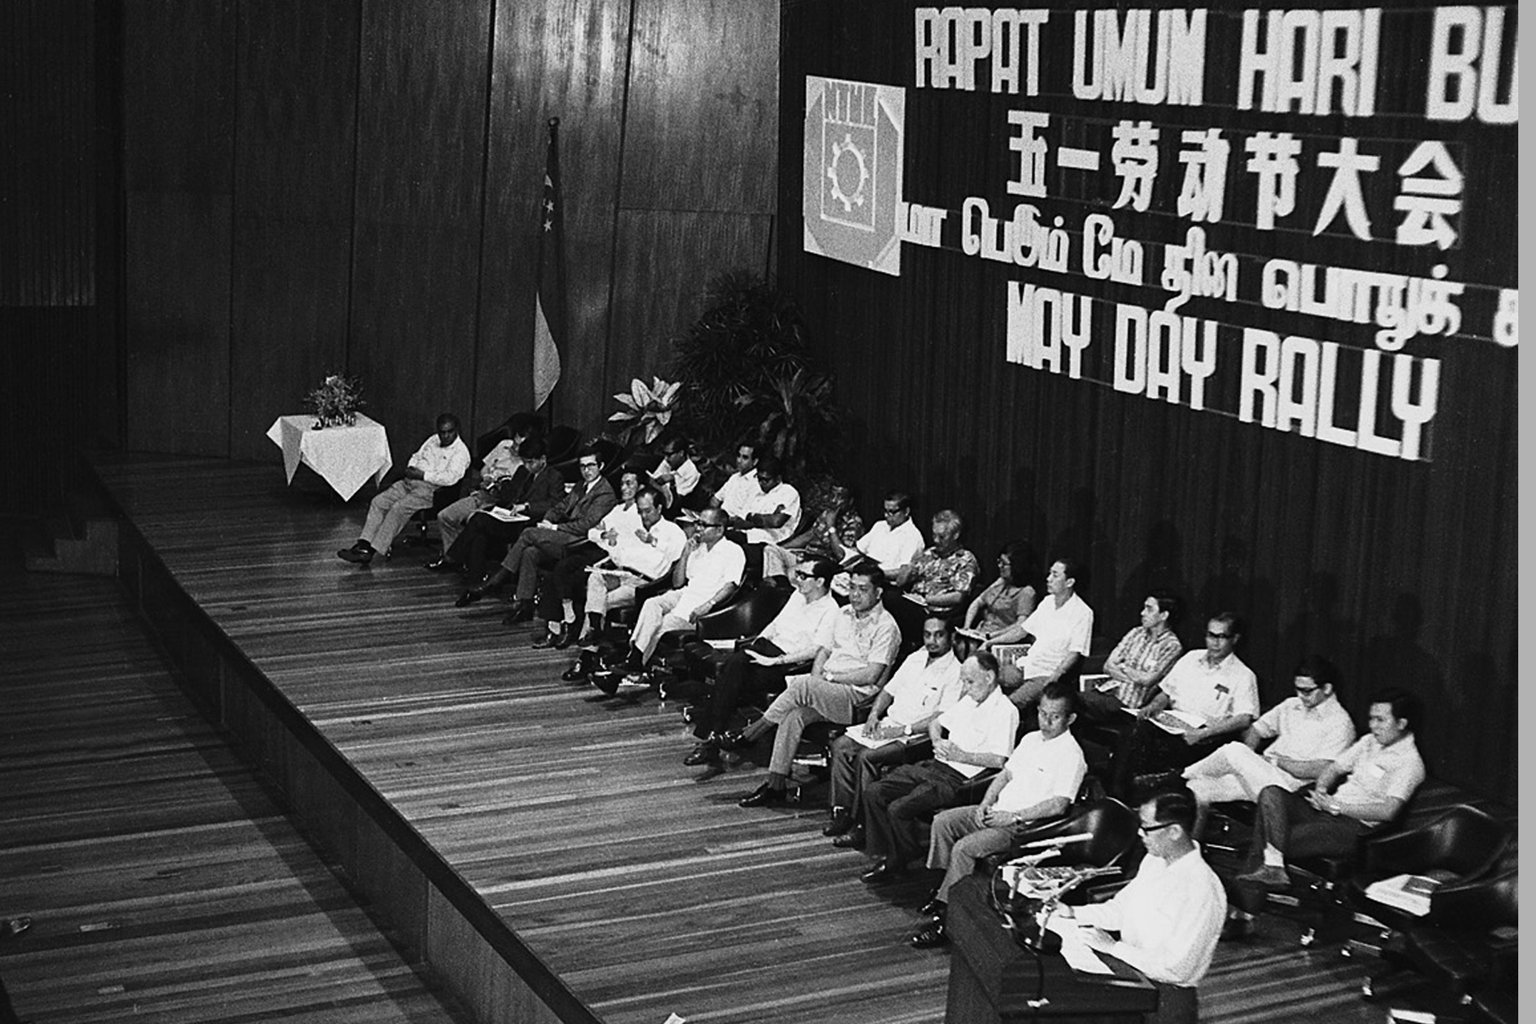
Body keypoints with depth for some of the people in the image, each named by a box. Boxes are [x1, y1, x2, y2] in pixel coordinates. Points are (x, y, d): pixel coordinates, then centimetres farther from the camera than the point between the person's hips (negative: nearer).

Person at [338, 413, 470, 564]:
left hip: (430, 488, -8)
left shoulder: (460, 452, -7)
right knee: (378, 502, -9)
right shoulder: (433, 440, 18)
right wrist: (410, 469, 6)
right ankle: (363, 545, -14)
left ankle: (371, 552, -26)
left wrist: (421, 475, -17)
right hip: (409, 482, 8)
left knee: (399, 508, -27)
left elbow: (450, 478, -20)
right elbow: (417, 456, 29)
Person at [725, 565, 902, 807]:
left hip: (858, 695, -6)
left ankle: (749, 734, -17)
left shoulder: (885, 626, -4)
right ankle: (775, 785, -22)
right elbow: (822, 652, 12)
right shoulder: (840, 615, 16)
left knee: (802, 685, -30)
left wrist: (829, 677, -9)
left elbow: (871, 675, -11)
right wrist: (815, 681, -8)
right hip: (823, 692, 6)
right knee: (794, 715, -24)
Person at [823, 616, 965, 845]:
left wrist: (904, 730, -21)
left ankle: (861, 826, -20)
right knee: (841, 745, -8)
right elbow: (889, 690, 23)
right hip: (889, 724, 8)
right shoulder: (915, 659, 16)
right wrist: (874, 715, 4)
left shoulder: (955, 672, -10)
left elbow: (943, 719, -19)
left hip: (918, 737, -8)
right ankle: (842, 813, -7)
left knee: (866, 756, -27)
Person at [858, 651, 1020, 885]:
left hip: (958, 778, -9)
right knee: (874, 792, -5)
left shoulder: (1004, 710, -11)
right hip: (934, 765, 9)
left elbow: (998, 760, -21)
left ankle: (898, 865, -3)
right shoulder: (969, 701, 18)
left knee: (899, 808, -24)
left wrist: (959, 755, -15)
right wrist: (938, 742, 7)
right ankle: (884, 857, -1)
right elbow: (935, 723, 30)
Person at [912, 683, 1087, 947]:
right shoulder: (1031, 739, 13)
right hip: (998, 811, 9)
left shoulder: (1071, 755, -14)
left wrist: (1014, 817, -19)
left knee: (964, 847, -25)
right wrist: (985, 804, 2)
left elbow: (1058, 805, -21)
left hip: (1024, 825, -9)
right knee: (942, 821, -1)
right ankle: (942, 888, 3)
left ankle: (946, 914, -18)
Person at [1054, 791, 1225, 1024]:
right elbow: (1122, 907, 18)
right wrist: (1073, 913, 5)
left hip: (1166, 997, -8)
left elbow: (1176, 968, -23)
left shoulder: (1202, 890, -22)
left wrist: (1114, 947, -19)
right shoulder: (1154, 861, 5)